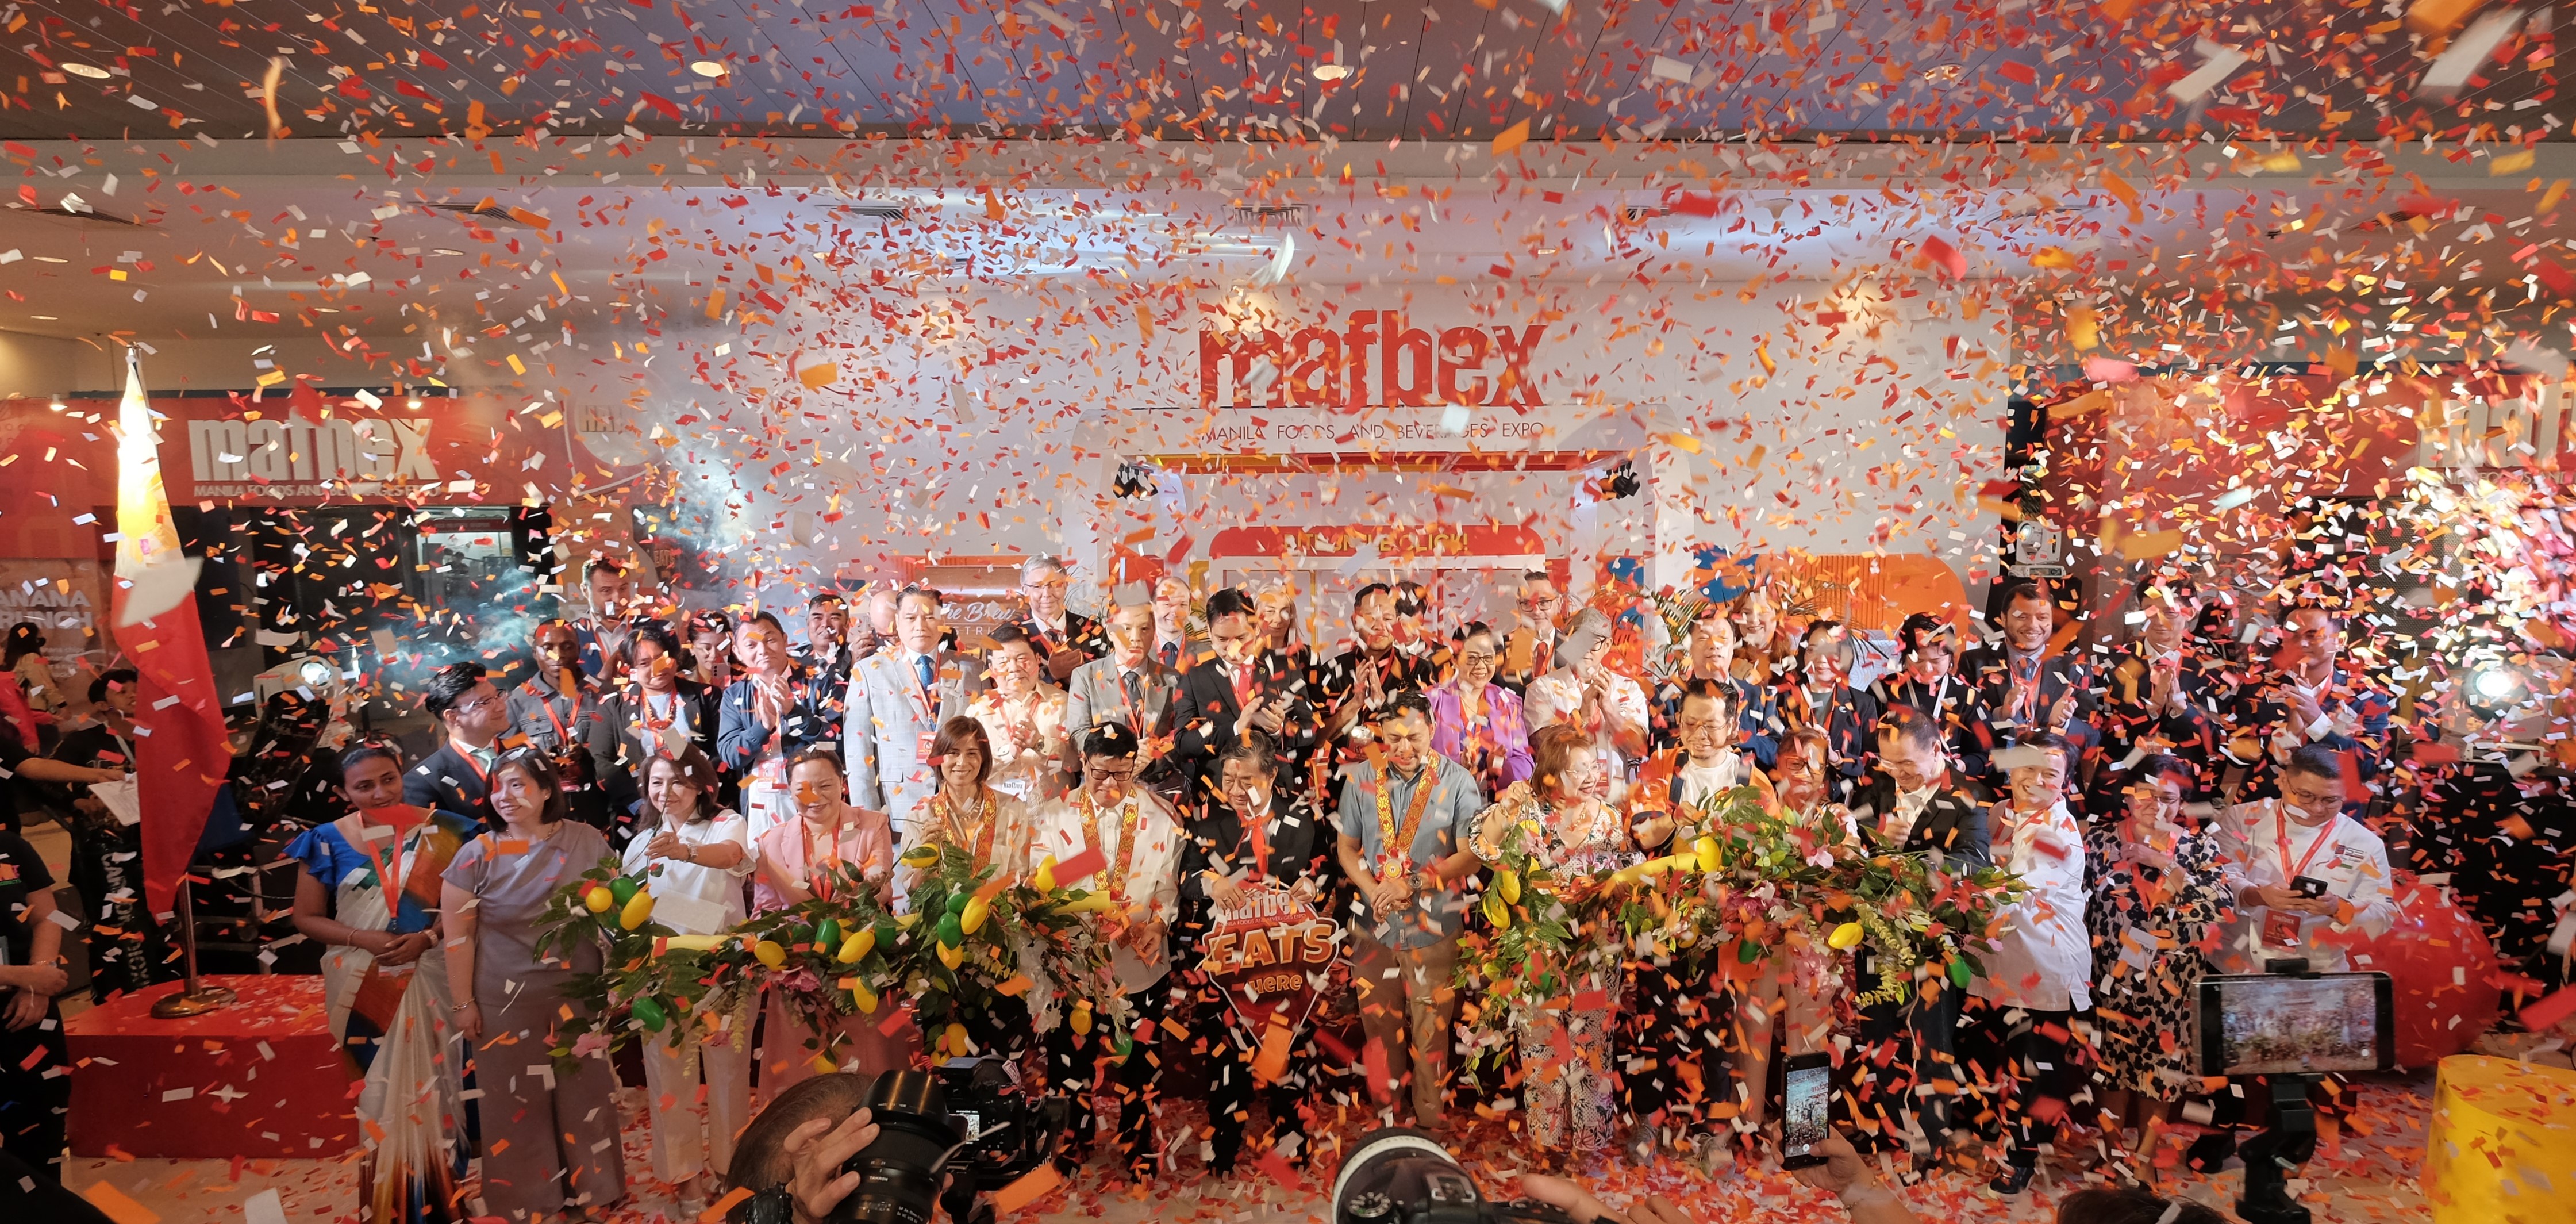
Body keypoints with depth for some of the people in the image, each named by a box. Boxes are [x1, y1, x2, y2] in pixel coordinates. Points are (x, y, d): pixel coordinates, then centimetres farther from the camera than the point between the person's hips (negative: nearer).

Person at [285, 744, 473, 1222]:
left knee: (432, 1079, 6)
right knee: (372, 1086, 7)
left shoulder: (440, 831, -4)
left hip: (428, 978, 0)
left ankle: (440, 1185, 21)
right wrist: (363, 939, -14)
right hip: (360, 985, 1)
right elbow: (306, 918, 2)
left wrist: (427, 937, -17)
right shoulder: (328, 840, -2)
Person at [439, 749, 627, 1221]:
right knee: (518, 1101, 11)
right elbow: (458, 935, -5)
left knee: (584, 1093, 12)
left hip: (579, 994, 1)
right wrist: (464, 1004, -6)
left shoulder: (588, 841, -4)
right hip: (506, 1002, -1)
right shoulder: (476, 855, -8)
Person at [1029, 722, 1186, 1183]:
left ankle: (1139, 1158, 34)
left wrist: (1157, 924, -16)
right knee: (1070, 1066, 13)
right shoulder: (1053, 816, -3)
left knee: (1139, 1068, 12)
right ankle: (1070, 1156, 36)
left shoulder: (1161, 816, -1)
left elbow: (1169, 885, 2)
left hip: (1140, 965, 0)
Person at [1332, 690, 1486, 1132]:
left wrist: (1412, 883, -17)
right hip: (1374, 923, 2)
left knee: (1430, 1029, 7)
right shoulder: (1361, 778, -2)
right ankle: (1385, 1111, 32)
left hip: (1434, 926, -2)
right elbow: (1346, 847, 4)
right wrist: (1374, 892, -12)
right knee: (1379, 1022, 13)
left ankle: (1431, 1120, 26)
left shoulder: (1457, 781, -8)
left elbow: (1471, 854, -10)